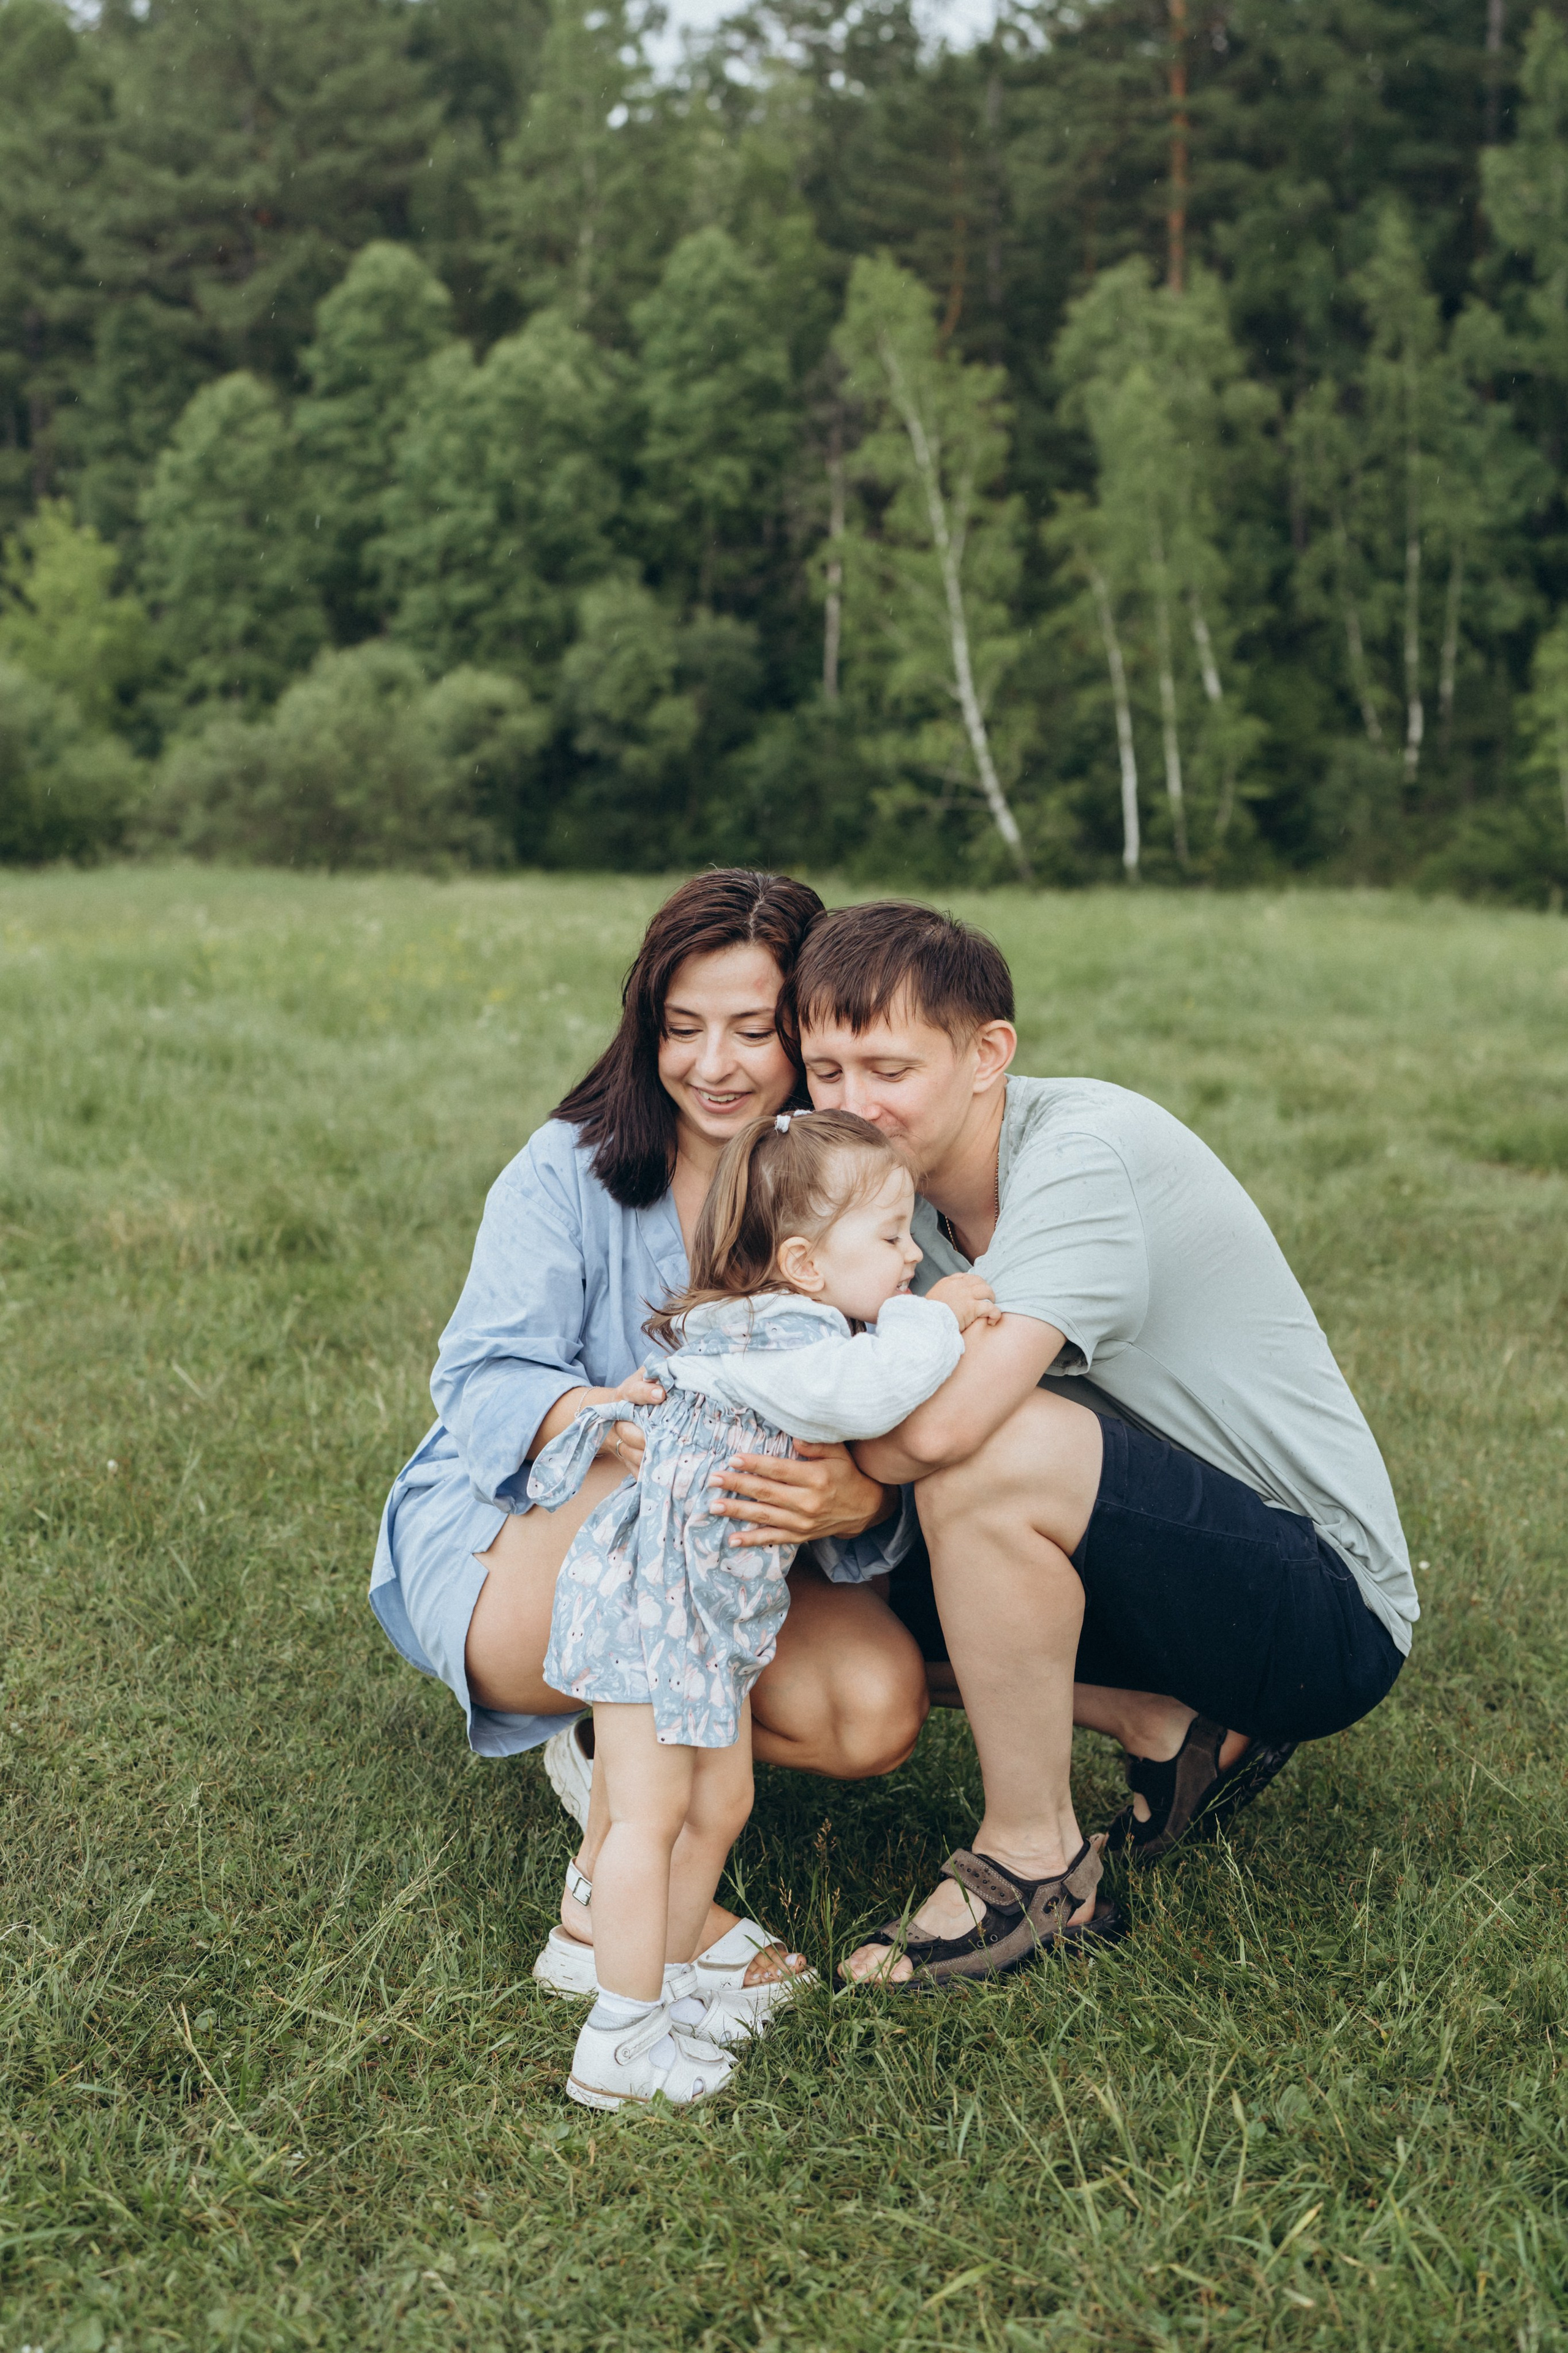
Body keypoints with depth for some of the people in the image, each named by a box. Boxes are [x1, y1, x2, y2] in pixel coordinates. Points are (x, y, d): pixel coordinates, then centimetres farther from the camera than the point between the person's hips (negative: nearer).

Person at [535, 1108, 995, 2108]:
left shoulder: (809, 1330, 8)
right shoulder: (768, 1336, -25)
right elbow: (865, 1392, -41)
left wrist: (942, 1332, 1)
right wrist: (930, 1322, -25)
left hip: (717, 1613, 10)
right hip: (648, 1601, -10)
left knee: (721, 1807, 15)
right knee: (651, 1813, -7)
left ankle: (664, 1989, 30)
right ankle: (618, 2043, -1)